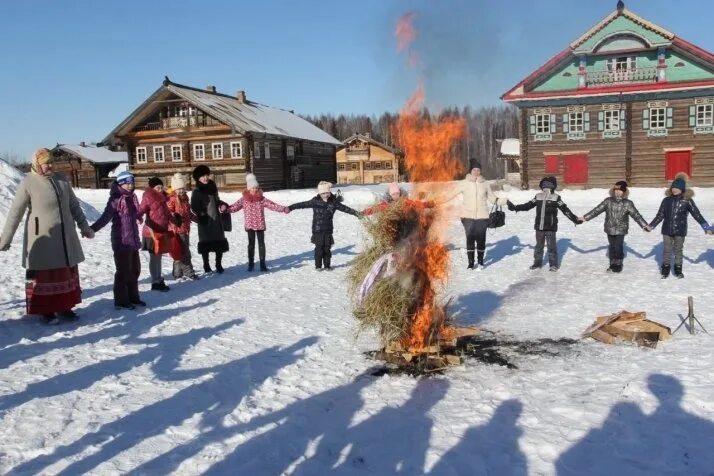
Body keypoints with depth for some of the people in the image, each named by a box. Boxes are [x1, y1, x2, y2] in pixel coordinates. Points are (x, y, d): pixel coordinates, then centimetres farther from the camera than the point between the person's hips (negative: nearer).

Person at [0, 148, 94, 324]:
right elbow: (15, 212, -9)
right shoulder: (28, 183, -10)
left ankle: (64, 307, 22)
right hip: (42, 237, -5)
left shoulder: (61, 180, 5)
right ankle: (46, 311, 11)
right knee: (44, 274, 1)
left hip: (65, 236, 5)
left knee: (66, 272, 10)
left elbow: (74, 205, 14)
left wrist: (84, 227, 16)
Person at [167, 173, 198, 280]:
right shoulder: (171, 199, -11)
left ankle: (178, 273, 24)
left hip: (185, 229, 9)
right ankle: (188, 272, -2)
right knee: (184, 252, -7)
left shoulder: (185, 198, 16)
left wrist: (197, 218, 31)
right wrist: (174, 216, -36)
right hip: (176, 229, -9)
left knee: (182, 251, 15)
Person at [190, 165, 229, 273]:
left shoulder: (213, 187, 12)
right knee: (206, 243, 1)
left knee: (220, 242, 8)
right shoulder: (196, 192, -8)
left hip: (217, 219, 6)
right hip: (205, 221, -6)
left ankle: (218, 265, 21)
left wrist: (222, 204, 5)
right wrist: (201, 215, -27)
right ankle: (206, 265, 15)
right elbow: (194, 207, -13)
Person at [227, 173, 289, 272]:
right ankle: (251, 263, 16)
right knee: (251, 244, 7)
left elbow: (272, 205, -6)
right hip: (249, 225, 0)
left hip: (260, 225, 0)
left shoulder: (262, 199, -2)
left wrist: (283, 209, -16)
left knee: (261, 243, 4)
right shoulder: (244, 199, -2)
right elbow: (235, 207, -4)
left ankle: (262, 263, 10)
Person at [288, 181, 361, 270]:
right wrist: (291, 208, -21)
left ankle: (327, 265, 19)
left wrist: (355, 213, 6)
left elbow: (344, 208, 7)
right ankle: (318, 265, 12)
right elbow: (303, 204, -13)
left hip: (328, 229, 2)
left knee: (327, 247, 6)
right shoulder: (315, 201, -7)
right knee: (319, 247, 0)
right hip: (317, 229, -2)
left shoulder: (333, 202, 0)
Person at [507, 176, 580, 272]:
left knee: (551, 246, 1)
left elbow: (565, 210, -3)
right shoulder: (538, 197, 7)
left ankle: (553, 264, 13)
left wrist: (575, 219, -9)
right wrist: (514, 207, 5)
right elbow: (527, 205, 11)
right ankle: (537, 262, 27)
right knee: (538, 246, 14)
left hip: (550, 227, -4)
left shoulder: (556, 198, -4)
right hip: (539, 227, 4)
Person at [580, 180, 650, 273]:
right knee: (612, 247, 10)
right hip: (610, 229, 2)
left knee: (618, 247, -2)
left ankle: (618, 265, 16)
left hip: (621, 230, -2)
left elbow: (636, 215, -10)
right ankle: (612, 265, 24)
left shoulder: (627, 203, -7)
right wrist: (585, 217, -5)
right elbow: (597, 210, -1)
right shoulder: (608, 201, -2)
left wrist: (644, 225, -20)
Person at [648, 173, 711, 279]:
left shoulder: (687, 200, -9)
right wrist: (651, 226, 2)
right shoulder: (666, 200, -2)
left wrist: (706, 228, -11)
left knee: (678, 250, 10)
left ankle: (678, 269, 25)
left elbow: (697, 214, -8)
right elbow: (660, 215, 4)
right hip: (667, 230, 2)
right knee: (667, 250, 9)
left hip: (680, 231, -2)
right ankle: (665, 268, 22)